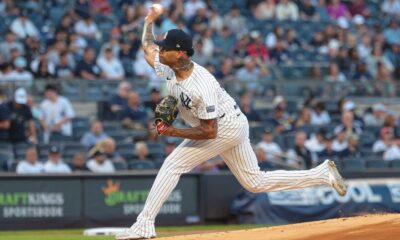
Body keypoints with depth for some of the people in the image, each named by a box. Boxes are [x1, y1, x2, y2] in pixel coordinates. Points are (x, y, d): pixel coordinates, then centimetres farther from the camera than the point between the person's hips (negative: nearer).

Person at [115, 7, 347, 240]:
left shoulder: (202, 86, -34)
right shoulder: (169, 68, -11)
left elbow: (209, 132, -30)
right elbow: (147, 46, 11)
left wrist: (174, 132, -32)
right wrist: (149, 20, 27)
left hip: (226, 127, -9)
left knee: (173, 165, -14)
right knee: (256, 182, 14)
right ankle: (324, 174, 19)